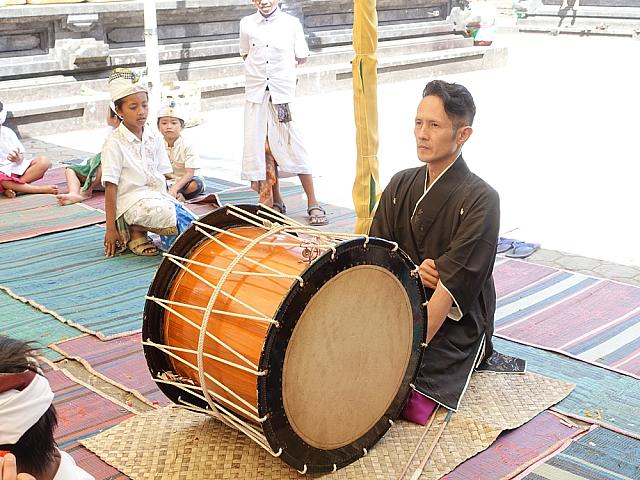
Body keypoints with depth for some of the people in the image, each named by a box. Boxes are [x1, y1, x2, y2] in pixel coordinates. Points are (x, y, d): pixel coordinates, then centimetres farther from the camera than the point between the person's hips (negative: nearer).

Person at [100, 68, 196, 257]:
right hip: (132, 202, -7)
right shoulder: (115, 143, -8)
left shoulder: (155, 137, 9)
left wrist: (164, 200, 3)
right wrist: (111, 229, -11)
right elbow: (110, 188, -10)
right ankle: (134, 232, -3)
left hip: (157, 196, 7)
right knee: (183, 223, -24)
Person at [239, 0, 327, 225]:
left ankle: (313, 204, 2)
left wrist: (284, 68, 2)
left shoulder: (291, 23, 0)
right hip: (256, 94, 3)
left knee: (294, 148, -4)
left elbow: (302, 57, 8)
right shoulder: (247, 24, 6)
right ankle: (276, 202, 18)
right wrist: (258, 68, 8)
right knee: (262, 148, 5)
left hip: (283, 94, -2)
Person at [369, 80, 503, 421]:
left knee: (414, 406, -23)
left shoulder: (480, 200, -14)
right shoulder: (401, 186, 5)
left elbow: (451, 289, -21)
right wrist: (410, 272, -18)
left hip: (456, 325, -5)